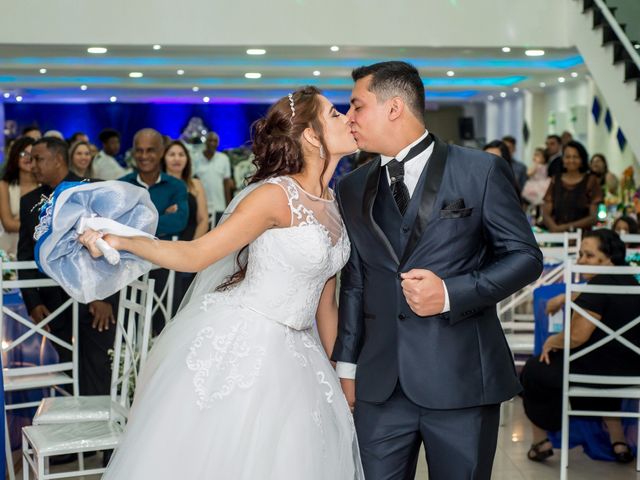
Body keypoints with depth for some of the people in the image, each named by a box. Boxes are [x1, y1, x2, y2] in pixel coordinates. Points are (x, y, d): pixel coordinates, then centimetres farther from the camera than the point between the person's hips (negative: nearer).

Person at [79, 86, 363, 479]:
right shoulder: (275, 195, -15)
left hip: (293, 352, 7)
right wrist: (120, 239, -28)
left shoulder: (331, 203, 8)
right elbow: (195, 255, -15)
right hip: (239, 344, -7)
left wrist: (338, 371, 18)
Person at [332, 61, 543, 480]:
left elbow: (525, 256, -2)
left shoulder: (482, 170, -2)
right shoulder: (352, 189, 12)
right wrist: (346, 365, 12)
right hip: (380, 384, 4)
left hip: (462, 380, -3)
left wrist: (451, 294, -15)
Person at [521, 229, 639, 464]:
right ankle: (618, 442, 34)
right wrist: (564, 297, 32)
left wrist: (551, 342, -8)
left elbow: (576, 336, -25)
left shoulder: (599, 286, -21)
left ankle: (540, 442, 23)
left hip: (600, 372, -8)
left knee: (534, 370, 14)